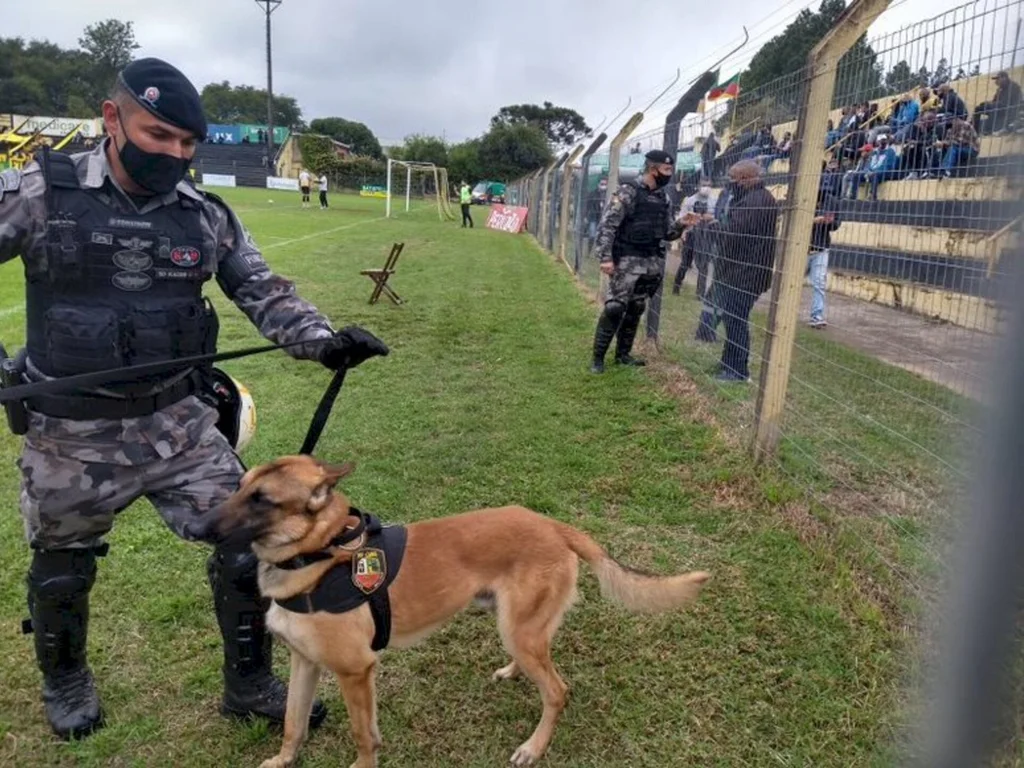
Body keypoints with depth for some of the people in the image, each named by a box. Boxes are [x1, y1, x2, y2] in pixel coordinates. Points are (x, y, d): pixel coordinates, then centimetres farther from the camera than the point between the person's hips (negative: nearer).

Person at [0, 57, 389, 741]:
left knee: (247, 546, 1)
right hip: (72, 437, -1)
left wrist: (325, 340, -13)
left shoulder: (207, 217, 0)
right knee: (61, 574, 18)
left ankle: (249, 685, 25)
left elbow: (264, 292, 3)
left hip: (179, 423, 2)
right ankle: (65, 680, 49)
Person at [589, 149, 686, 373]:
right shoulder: (628, 192, -10)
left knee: (636, 309, 11)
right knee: (615, 308, -10)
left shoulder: (664, 199, 11)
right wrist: (606, 257, -20)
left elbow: (667, 233, 16)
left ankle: (623, 353, 22)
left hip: (652, 262, 7)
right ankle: (598, 357, -1)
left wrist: (680, 224, -5)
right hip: (627, 261, -7)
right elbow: (607, 225, -14)